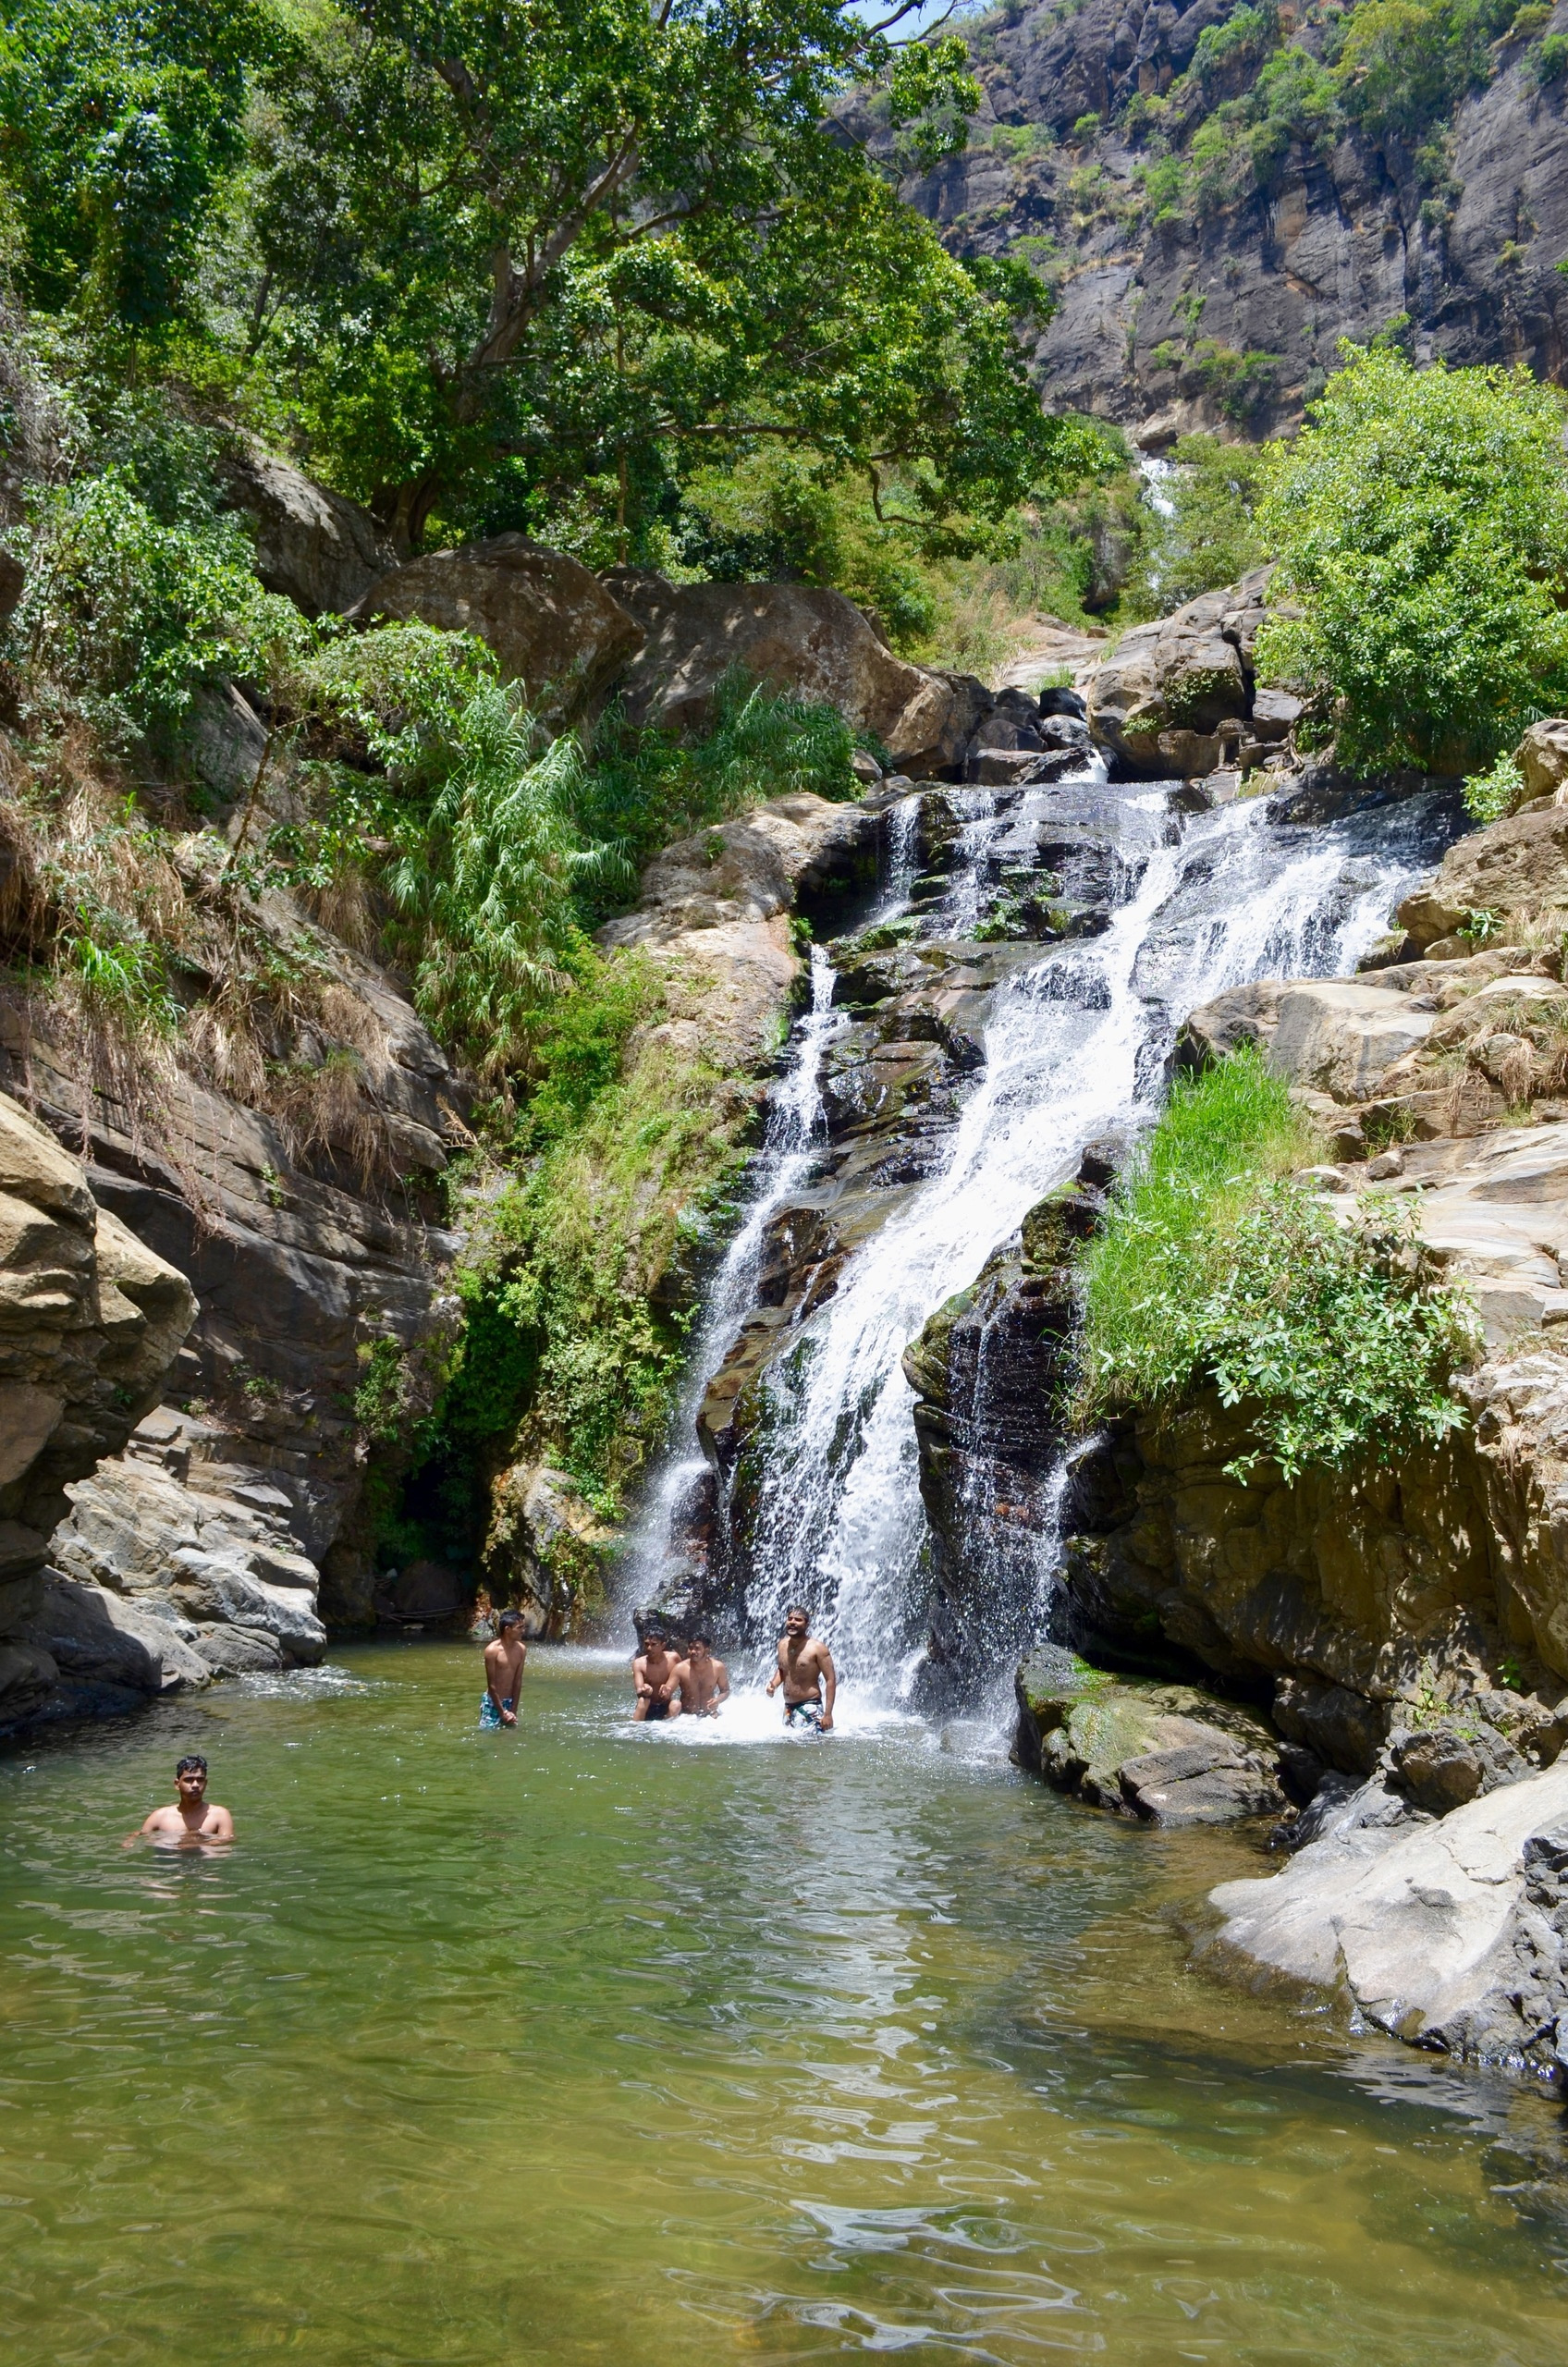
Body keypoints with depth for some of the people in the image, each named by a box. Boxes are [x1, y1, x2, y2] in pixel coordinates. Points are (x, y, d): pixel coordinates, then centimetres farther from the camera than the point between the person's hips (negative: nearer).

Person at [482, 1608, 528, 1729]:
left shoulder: (521, 1649, -3)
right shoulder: (492, 1650, -19)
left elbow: (518, 1681, 0)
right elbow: (492, 1685, -15)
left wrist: (513, 1710, -4)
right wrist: (502, 1712, -14)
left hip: (510, 1701, 5)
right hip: (492, 1702, -5)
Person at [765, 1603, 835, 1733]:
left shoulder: (817, 1648, -11)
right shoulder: (783, 1644, 8)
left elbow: (831, 1680, -12)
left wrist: (828, 1714, -18)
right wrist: (774, 1684, 3)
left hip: (809, 1708, -7)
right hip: (788, 1708, 7)